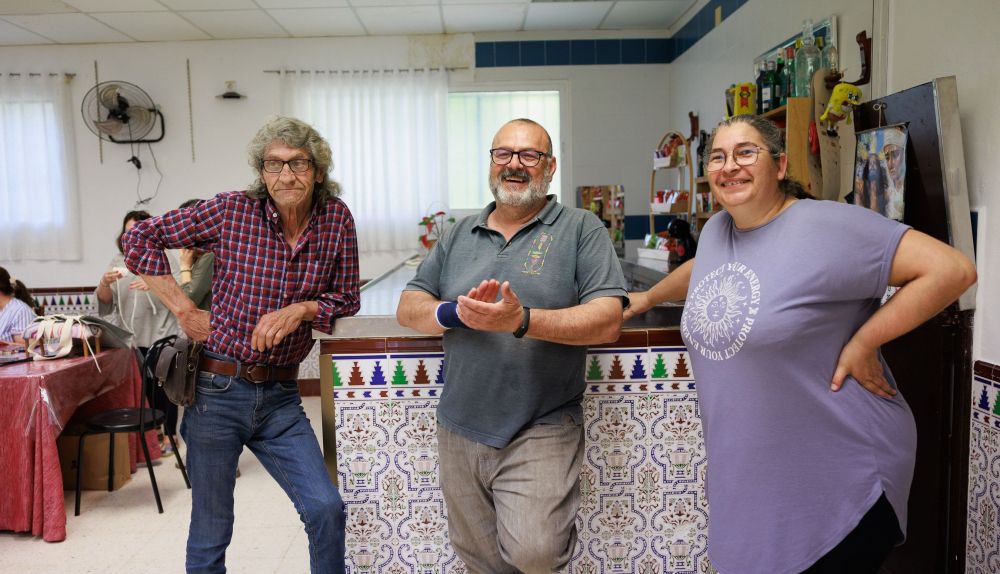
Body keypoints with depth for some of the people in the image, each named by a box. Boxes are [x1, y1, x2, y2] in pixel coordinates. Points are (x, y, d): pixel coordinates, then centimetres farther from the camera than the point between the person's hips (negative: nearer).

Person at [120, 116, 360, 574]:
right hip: (218, 390, -1)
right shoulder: (232, 210, -9)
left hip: (280, 397, 2)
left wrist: (301, 309, -14)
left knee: (326, 509, -6)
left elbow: (346, 299, 5)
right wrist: (184, 309, -5)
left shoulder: (337, 219, -3)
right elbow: (139, 239, 0)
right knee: (210, 533, 11)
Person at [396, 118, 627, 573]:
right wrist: (454, 313, -14)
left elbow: (608, 321, -12)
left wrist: (522, 320, -25)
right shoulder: (459, 236, 11)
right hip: (460, 430, 5)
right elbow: (408, 309, 9)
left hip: (542, 431, -4)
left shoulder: (581, 228, -2)